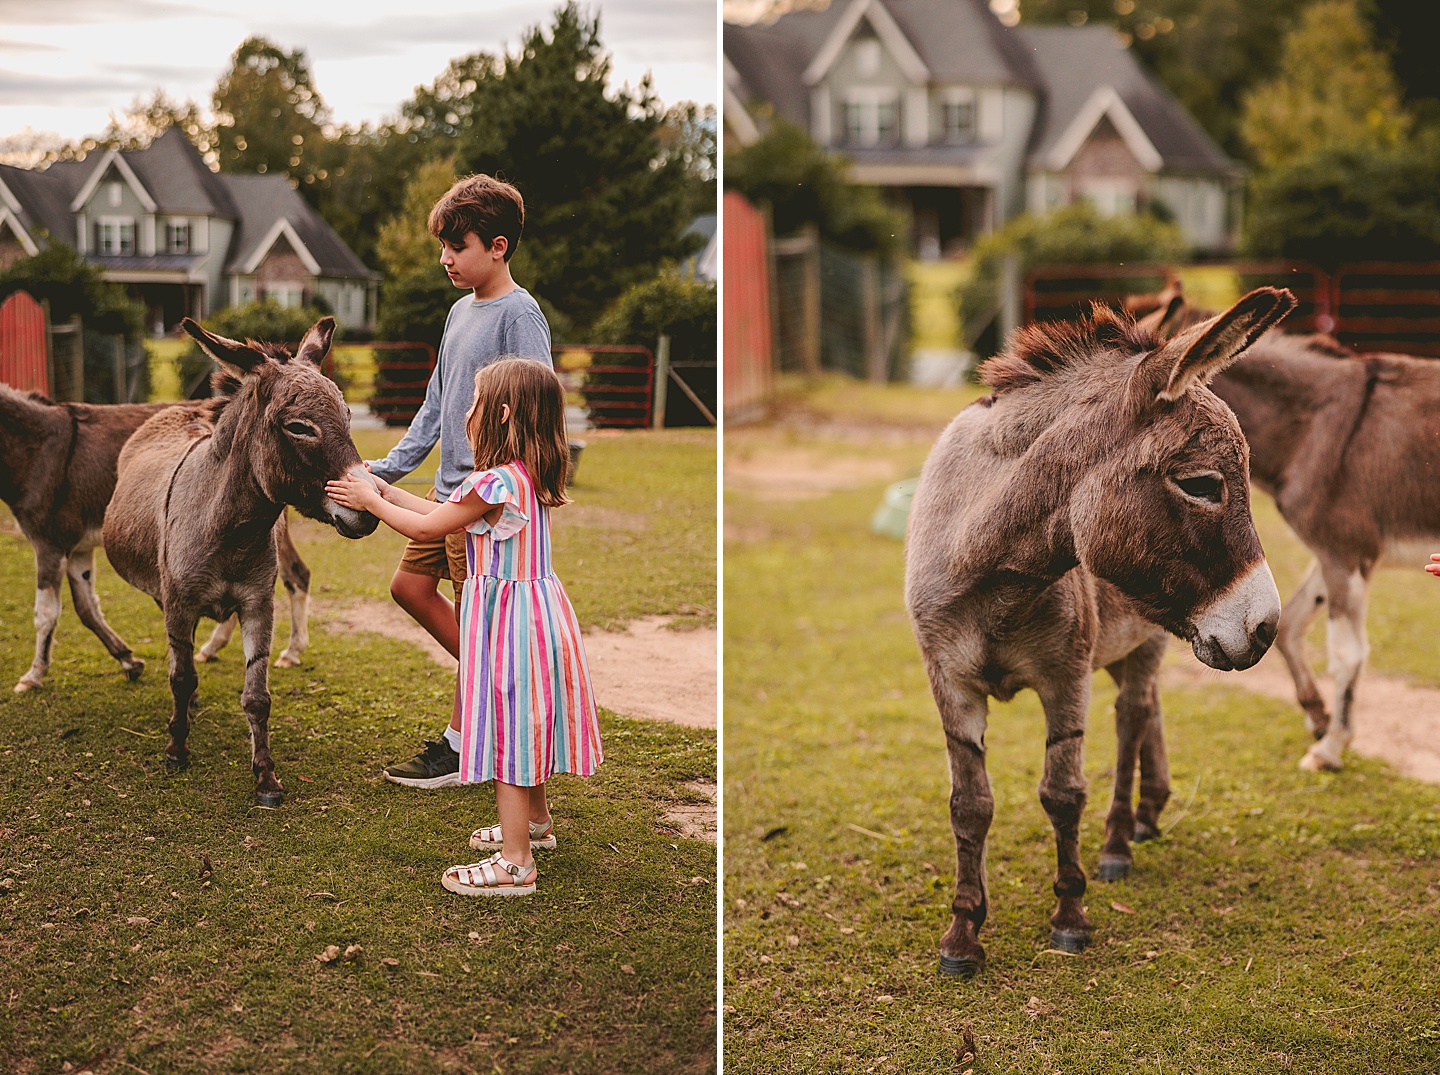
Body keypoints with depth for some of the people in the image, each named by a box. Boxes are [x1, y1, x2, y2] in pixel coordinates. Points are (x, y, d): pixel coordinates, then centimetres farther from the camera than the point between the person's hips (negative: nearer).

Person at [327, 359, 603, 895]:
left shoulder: (494, 483, -23)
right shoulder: (527, 477, 8)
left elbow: (425, 528, -12)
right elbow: (446, 512, 18)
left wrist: (370, 502, 2)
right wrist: (387, 492, 23)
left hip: (506, 618, -10)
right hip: (532, 606, 10)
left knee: (508, 730, -5)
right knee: (521, 726, 24)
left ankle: (515, 863, -1)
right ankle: (534, 821, 41)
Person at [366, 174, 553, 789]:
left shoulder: (519, 315, -14)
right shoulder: (461, 311, 13)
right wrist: (388, 468, 15)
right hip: (450, 489, 9)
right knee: (410, 586, 14)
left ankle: (460, 747, 9)